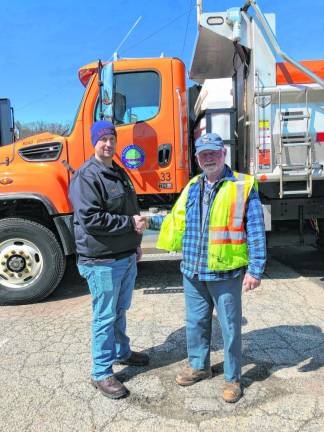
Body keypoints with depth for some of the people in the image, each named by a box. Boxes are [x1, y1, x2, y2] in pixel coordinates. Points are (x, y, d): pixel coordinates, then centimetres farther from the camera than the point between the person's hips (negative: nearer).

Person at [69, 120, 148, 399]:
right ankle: (101, 374, 19)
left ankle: (122, 352, 42)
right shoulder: (86, 176, -15)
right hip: (102, 261, -8)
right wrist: (130, 223, -19)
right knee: (105, 317, 3)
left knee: (120, 310, 23)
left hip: (127, 257, 8)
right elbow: (90, 219, -25)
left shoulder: (119, 173, 14)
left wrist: (136, 242, 21)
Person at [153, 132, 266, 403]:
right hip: (193, 272, 5)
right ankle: (199, 366, 41)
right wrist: (150, 222, 5)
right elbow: (177, 221, 16)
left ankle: (232, 378, 31)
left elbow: (256, 231, -9)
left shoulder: (244, 186, -7)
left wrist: (255, 269, -13)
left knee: (230, 327, 10)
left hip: (226, 273, -5)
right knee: (196, 323, 19)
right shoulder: (192, 187, 9)